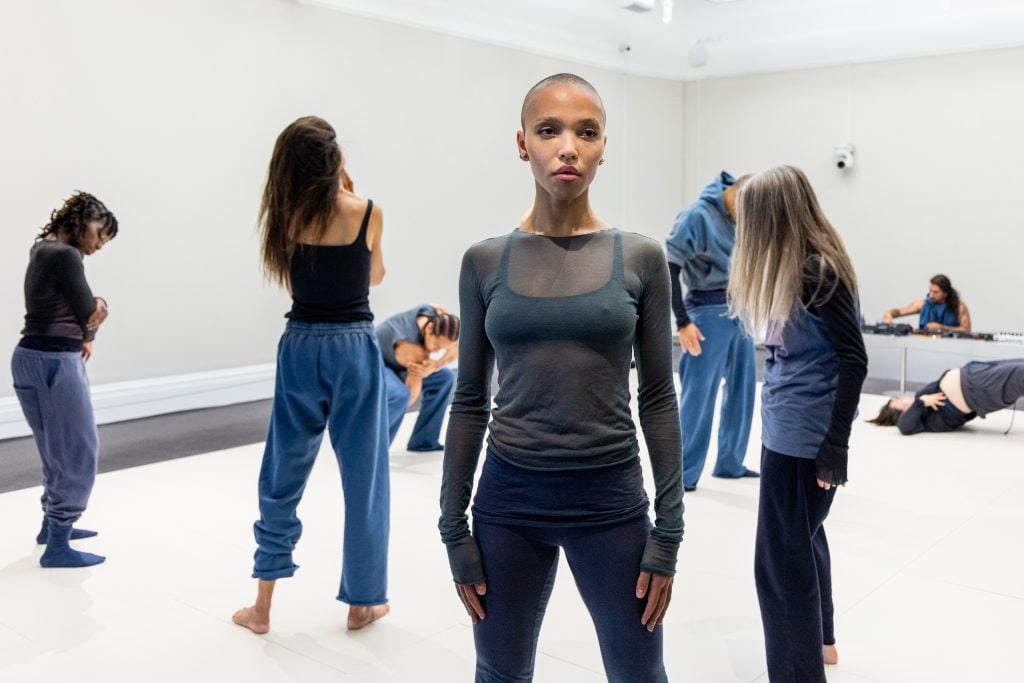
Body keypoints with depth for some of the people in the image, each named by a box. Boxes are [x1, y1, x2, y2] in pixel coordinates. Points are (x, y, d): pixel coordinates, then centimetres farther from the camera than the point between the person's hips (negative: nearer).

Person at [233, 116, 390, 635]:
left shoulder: (286, 217, 0)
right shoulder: (367, 212, -6)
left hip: (300, 349, 3)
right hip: (354, 349, -2)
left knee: (283, 477, 13)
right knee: (363, 479, 10)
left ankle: (262, 606, 20)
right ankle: (362, 602, 21)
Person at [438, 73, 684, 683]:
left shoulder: (641, 258, -3)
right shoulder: (486, 261, -1)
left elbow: (658, 399, 0)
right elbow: (470, 400, 3)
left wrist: (669, 529, -3)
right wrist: (454, 525, 2)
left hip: (611, 502, -1)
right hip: (508, 501, 1)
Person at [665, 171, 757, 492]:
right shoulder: (697, 215, -13)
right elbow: (669, 269, -15)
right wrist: (683, 322, -17)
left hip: (740, 310, 7)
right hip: (710, 311, -7)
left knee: (742, 388, 11)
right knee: (699, 393, -3)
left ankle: (730, 463, 24)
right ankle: (684, 472, 7)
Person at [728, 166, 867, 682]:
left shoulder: (816, 272, -18)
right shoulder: (798, 268, 10)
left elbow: (853, 360, -20)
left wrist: (835, 448, -21)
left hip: (803, 436, -10)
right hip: (789, 428, 10)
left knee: (782, 560, -1)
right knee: (803, 541, 25)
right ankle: (819, 640, 45)